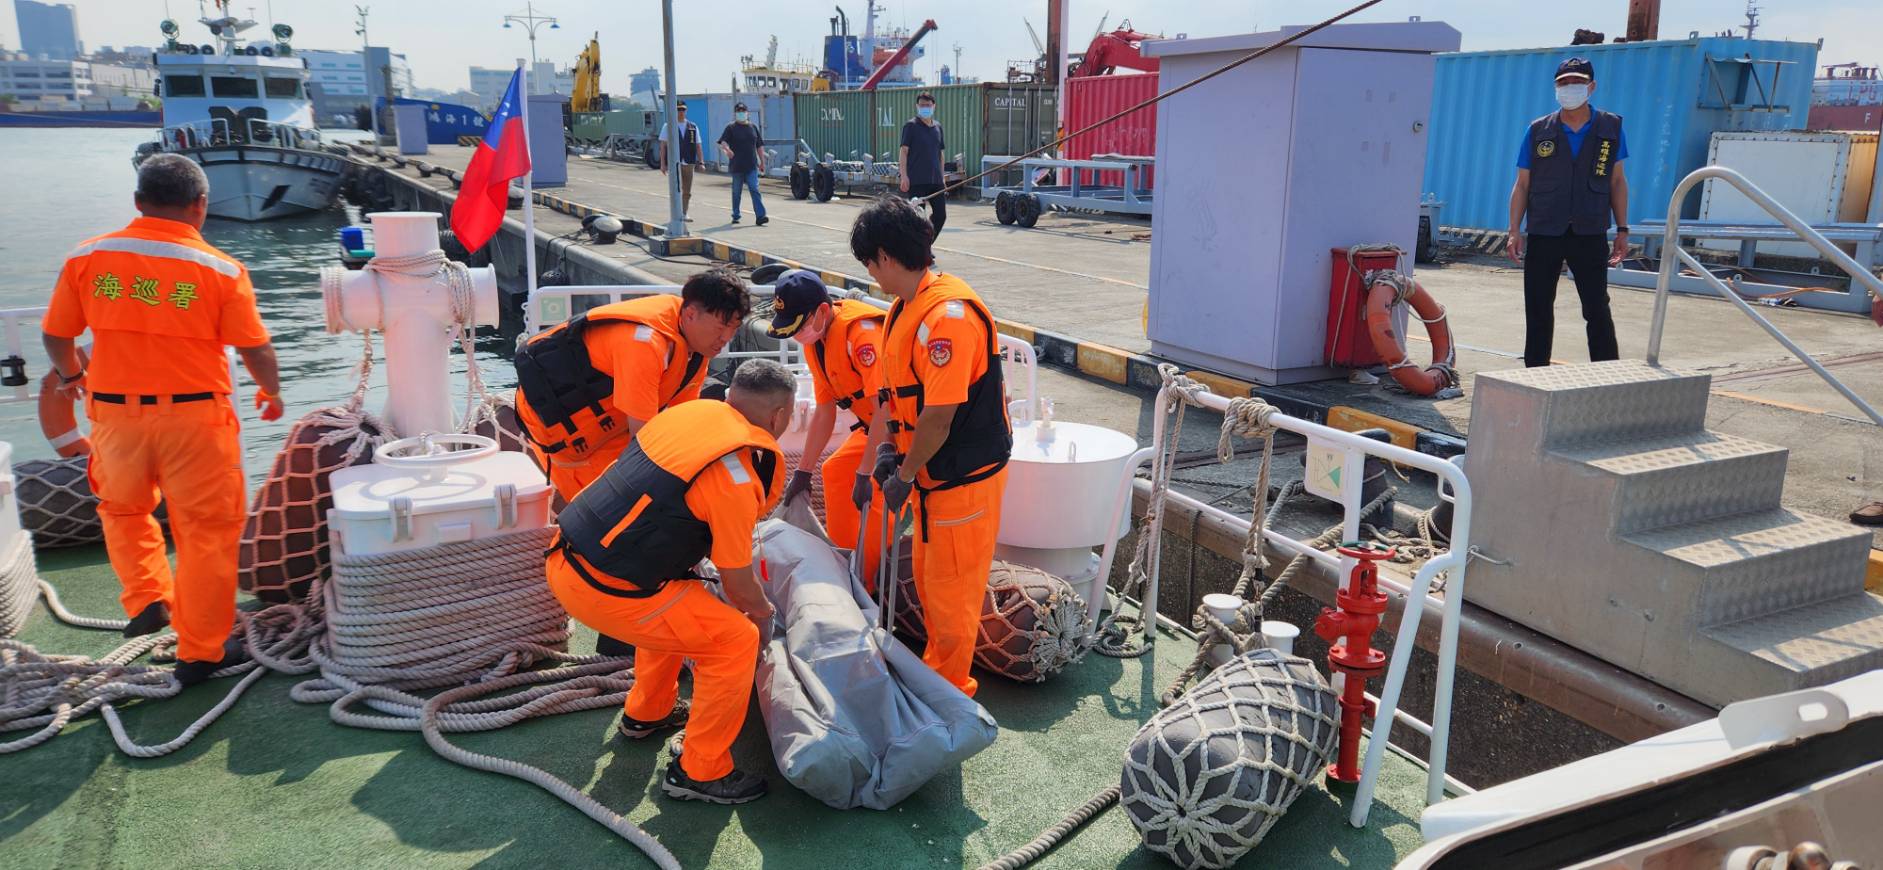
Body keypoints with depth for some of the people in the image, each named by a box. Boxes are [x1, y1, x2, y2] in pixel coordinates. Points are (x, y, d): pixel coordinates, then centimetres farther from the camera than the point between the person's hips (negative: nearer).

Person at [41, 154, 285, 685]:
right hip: (195, 416, -2)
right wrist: (271, 392, 14)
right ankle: (201, 652, 17)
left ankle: (146, 600, 19)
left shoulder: (88, 258, -1)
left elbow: (56, 334, 8)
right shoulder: (220, 269, -9)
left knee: (124, 509, 30)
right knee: (206, 532, 9)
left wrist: (71, 374, 29)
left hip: (115, 413, 3)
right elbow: (255, 349, -6)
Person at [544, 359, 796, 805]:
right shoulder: (737, 476, -18)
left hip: (566, 555, 9)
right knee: (735, 640, 0)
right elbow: (737, 585, -8)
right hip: (602, 590, -9)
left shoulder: (694, 411, 5)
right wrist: (761, 614, 17)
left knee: (677, 609, 30)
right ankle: (699, 772, 12)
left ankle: (645, 714, 46)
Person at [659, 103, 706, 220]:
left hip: (689, 163, 3)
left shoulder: (693, 127, 10)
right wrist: (663, 164, -4)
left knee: (687, 192, 7)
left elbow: (698, 146, 10)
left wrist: (701, 162, 0)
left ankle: (684, 214, 18)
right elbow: (663, 146, 2)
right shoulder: (667, 127, 3)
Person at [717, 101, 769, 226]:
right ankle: (736, 216, 21)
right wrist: (726, 149, -35)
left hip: (751, 166, 1)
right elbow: (723, 142, -13)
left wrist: (762, 162, 13)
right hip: (736, 166, -1)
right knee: (736, 192, 8)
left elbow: (759, 146, 16)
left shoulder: (753, 127, 12)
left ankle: (760, 216, -16)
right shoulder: (731, 128, 1)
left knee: (755, 190, -9)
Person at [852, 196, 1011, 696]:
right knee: (928, 581, 22)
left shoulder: (948, 314, -26)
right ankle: (935, 670, 40)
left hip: (964, 478, -9)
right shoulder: (902, 311, 7)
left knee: (951, 591, 6)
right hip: (932, 474, 10)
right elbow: (891, 390, 15)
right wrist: (888, 448, 2)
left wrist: (905, 474, -15)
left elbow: (939, 414, -27)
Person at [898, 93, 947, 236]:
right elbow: (903, 151, -7)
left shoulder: (938, 126, 14)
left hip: (935, 180, 6)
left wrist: (941, 176, 16)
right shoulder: (911, 126, -3)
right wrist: (904, 176, -16)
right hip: (916, 180, -6)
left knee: (941, 214, 3)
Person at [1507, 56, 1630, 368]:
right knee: (1538, 312, 5)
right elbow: (1522, 185, 5)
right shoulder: (1538, 131, 4)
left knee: (1598, 310, 0)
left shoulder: (1611, 128, 6)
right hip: (1543, 235, 0)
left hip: (1590, 236, 0)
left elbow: (1617, 181, 11)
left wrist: (1622, 230, 6)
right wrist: (1515, 231, -4)